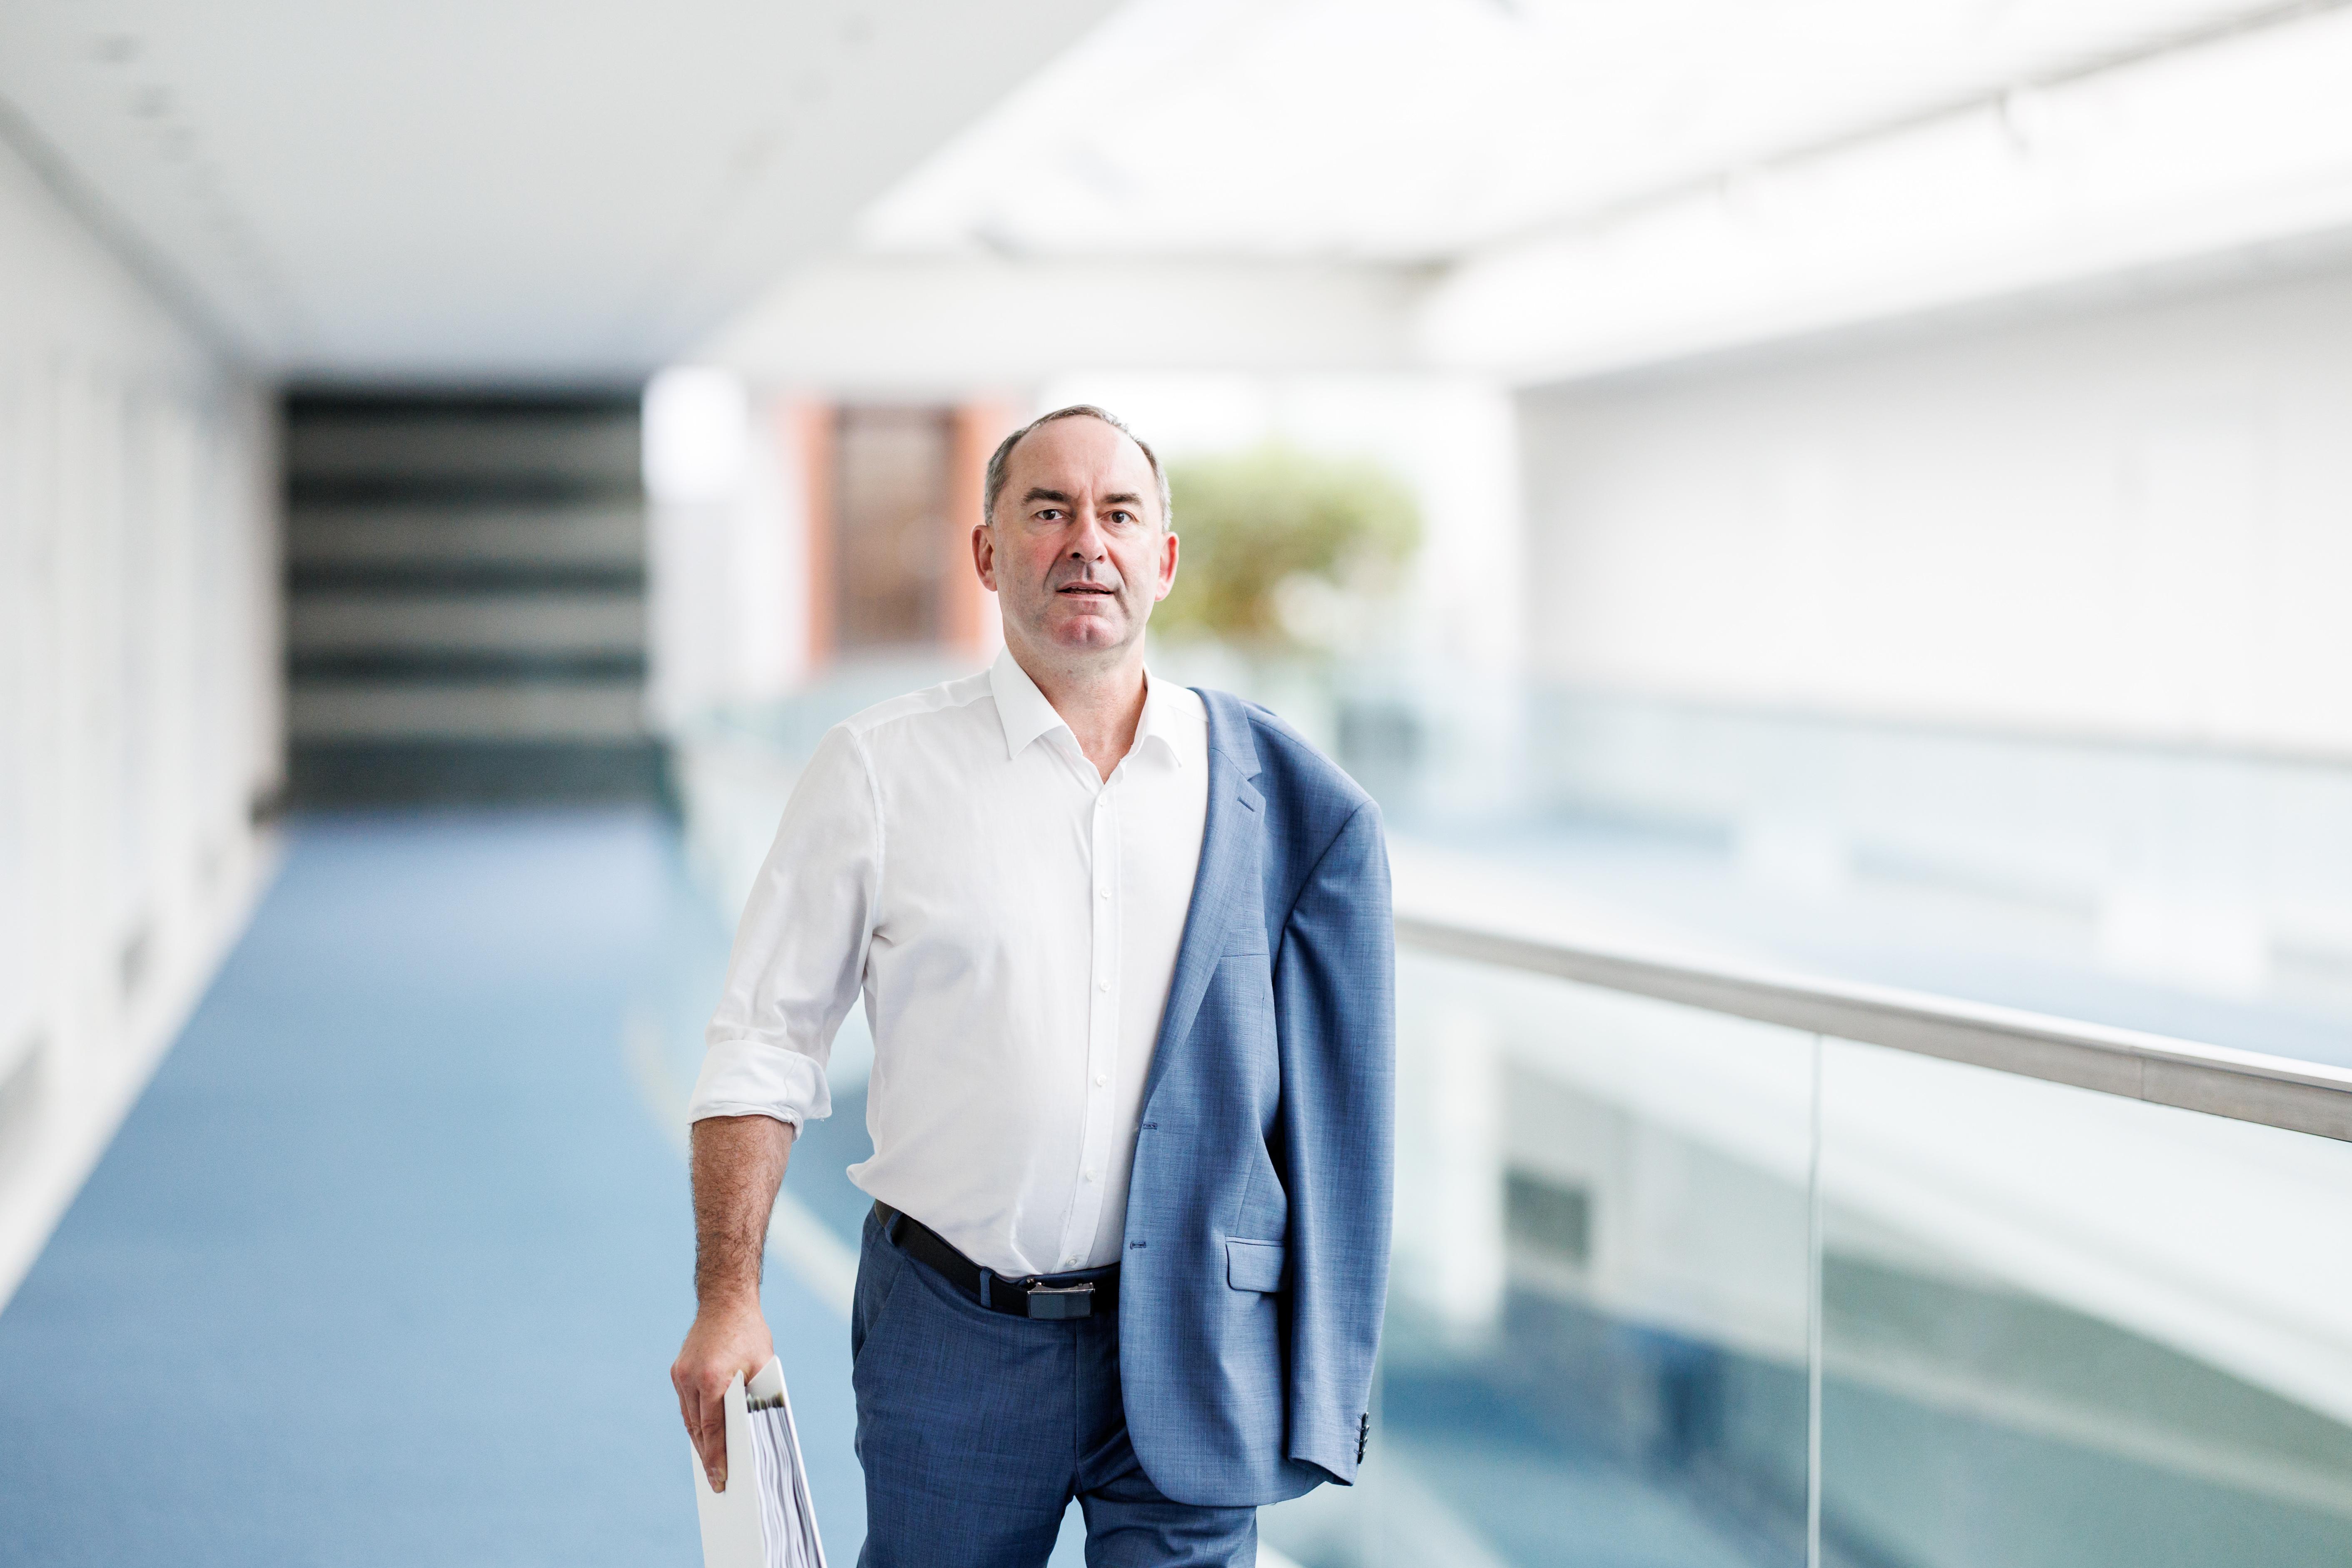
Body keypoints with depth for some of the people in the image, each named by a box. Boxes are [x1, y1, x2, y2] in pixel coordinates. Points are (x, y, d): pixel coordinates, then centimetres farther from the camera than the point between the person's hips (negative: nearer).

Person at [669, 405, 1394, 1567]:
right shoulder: (877, 770, -1)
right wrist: (728, 1301, -7)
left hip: (1189, 1337, 1)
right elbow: (764, 1040, 0)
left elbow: (1330, 1077, 9)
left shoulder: (1274, 798, 3)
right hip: (952, 1335, -1)